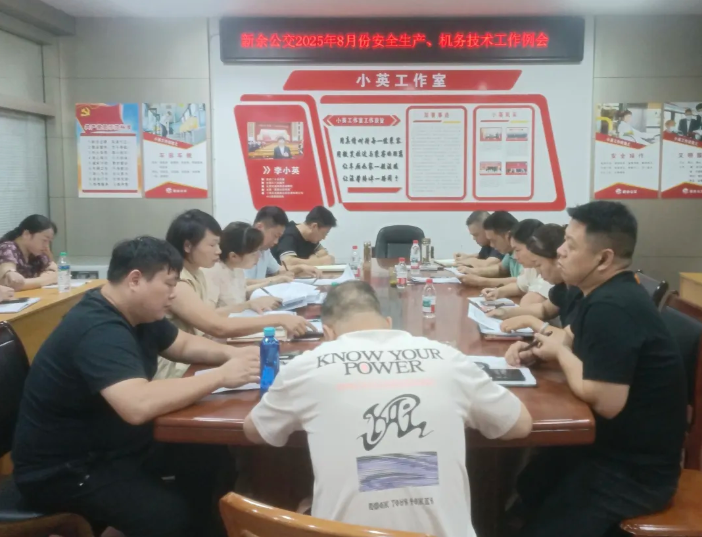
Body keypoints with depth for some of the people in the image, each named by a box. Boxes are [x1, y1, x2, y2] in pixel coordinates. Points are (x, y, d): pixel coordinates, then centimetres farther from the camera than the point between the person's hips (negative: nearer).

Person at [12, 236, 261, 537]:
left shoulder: (138, 314, 2)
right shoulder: (99, 330, -29)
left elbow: (183, 346, 16)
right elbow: (138, 406, -43)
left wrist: (231, 354, -5)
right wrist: (220, 376, -32)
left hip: (110, 442, 9)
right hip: (62, 469, -9)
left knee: (210, 457, -4)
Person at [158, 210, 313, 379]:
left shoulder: (197, 275, 9)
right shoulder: (175, 284, -21)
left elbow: (213, 319, 2)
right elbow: (219, 327, -30)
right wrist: (279, 320, -29)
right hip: (176, 374, -8)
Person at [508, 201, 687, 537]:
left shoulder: (611, 308, -30)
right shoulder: (608, 294, 4)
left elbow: (605, 402, -35)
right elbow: (580, 346, 18)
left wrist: (560, 352, -18)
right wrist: (536, 350, -4)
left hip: (634, 469, -10)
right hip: (615, 446, 10)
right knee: (522, 491, 19)